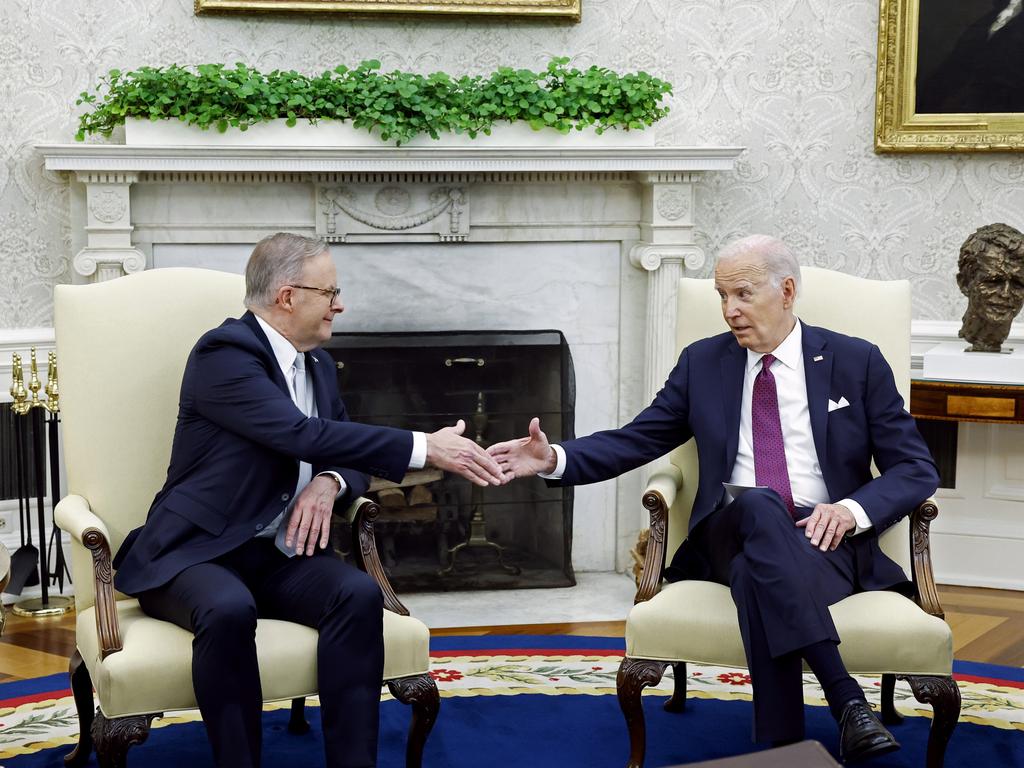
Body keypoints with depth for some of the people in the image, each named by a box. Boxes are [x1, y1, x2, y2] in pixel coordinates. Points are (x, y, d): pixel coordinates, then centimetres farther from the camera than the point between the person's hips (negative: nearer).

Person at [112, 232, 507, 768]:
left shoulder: (318, 364, 11)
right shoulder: (225, 352, -15)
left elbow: (345, 449, 16)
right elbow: (304, 436, -26)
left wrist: (330, 483, -11)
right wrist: (425, 448, -27)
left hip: (278, 554, 6)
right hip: (198, 551, -6)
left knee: (360, 594, -23)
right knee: (230, 609, -38)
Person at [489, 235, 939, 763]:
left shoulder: (857, 362, 7)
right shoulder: (703, 363, 13)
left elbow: (916, 468, 6)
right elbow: (634, 442, 12)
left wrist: (852, 510, -14)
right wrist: (554, 459, -7)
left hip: (825, 543, -1)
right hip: (734, 536, 1)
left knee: (756, 575, -37)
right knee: (758, 505, -37)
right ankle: (846, 700, -46)